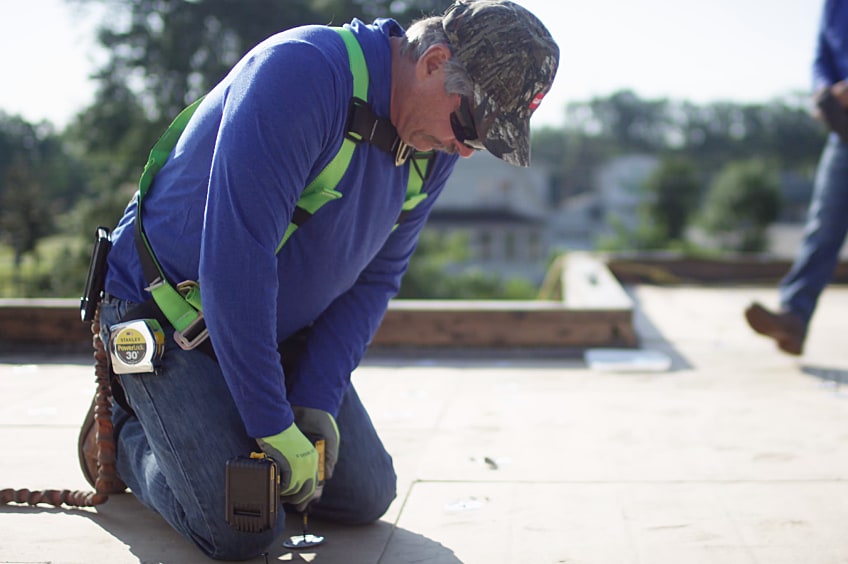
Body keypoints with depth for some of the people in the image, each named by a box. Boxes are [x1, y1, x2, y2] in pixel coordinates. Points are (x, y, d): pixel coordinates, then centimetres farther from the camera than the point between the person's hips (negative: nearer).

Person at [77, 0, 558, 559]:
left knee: (366, 497, 5)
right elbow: (234, 260, -33)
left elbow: (376, 278, 1)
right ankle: (124, 429, 12)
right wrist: (273, 425, -29)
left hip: (285, 333, 7)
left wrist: (318, 403, -11)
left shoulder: (437, 144, -5)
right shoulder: (300, 71, -30)